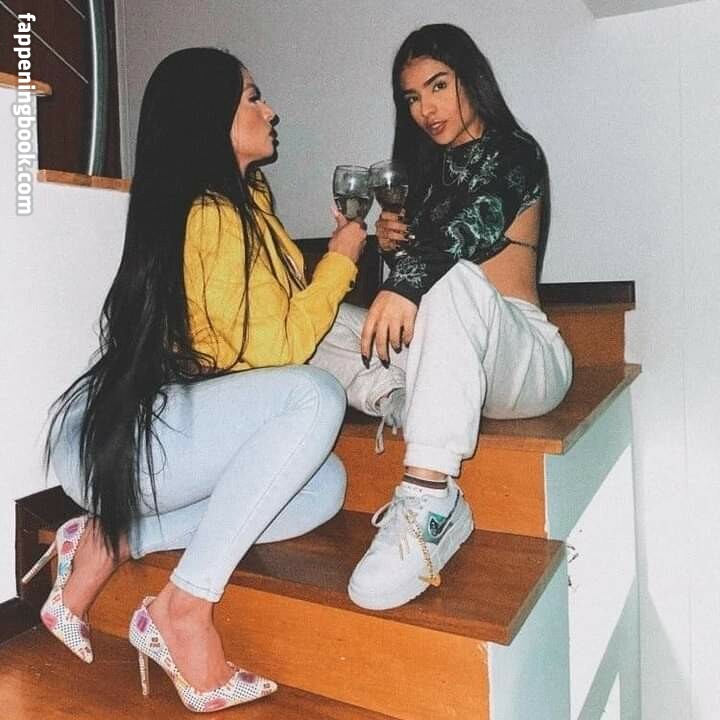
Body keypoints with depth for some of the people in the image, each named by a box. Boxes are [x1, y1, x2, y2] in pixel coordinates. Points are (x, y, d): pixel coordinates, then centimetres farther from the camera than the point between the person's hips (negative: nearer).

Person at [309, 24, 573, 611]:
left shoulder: (513, 151, 2)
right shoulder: (428, 170, 22)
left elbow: (481, 222, -22)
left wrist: (408, 275, -40)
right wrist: (392, 243, -2)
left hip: (526, 359, -7)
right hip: (452, 363, 7)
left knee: (453, 278, -37)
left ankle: (429, 499, -45)